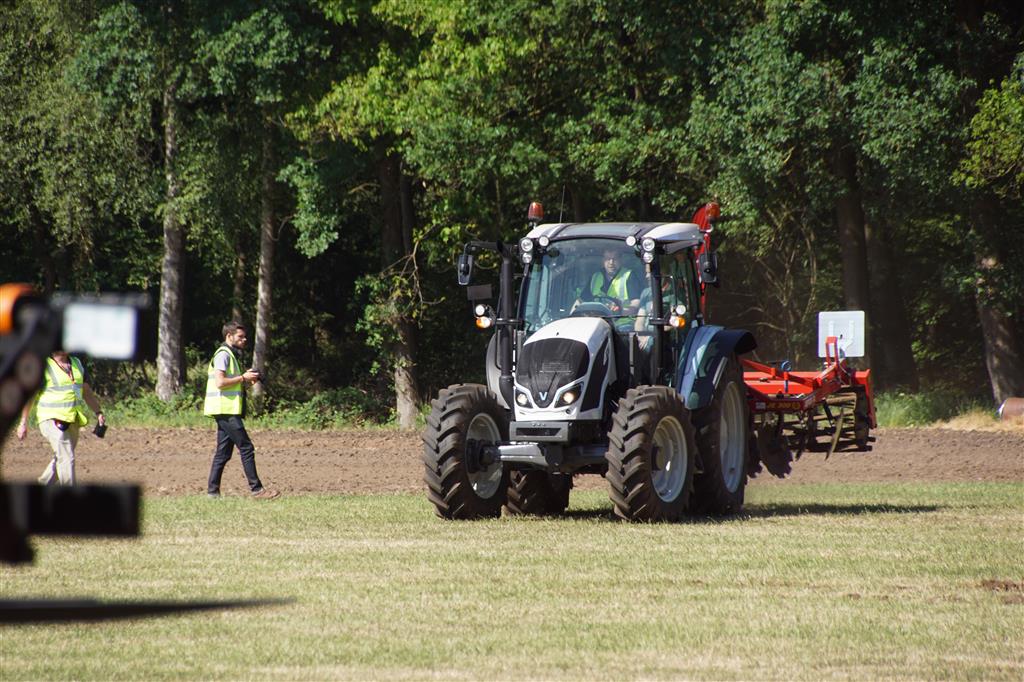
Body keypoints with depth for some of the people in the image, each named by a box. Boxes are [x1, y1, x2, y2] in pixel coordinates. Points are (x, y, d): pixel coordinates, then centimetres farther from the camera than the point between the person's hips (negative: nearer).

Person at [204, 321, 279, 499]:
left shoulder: (231, 355, 22)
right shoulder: (223, 355, -10)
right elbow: (220, 382, -20)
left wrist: (246, 381, 10)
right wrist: (243, 378, -12)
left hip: (226, 412, 10)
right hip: (226, 410, -10)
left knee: (223, 453, 8)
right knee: (246, 448, -10)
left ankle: (212, 491, 8)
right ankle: (257, 489, -9)